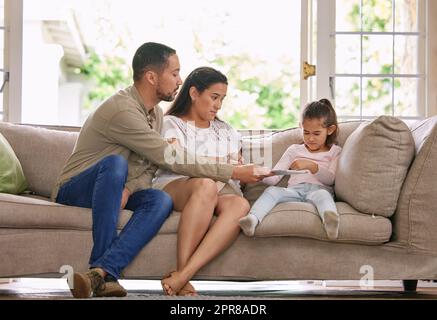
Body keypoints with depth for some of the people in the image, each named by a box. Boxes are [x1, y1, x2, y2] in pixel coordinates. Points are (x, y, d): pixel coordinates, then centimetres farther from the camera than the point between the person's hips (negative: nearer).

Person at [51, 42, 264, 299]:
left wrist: (128, 188, -22)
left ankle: (101, 270, -39)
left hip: (111, 190, 7)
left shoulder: (156, 113, 9)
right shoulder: (123, 110, -23)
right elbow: (173, 160, -24)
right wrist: (235, 173, -20)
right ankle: (106, 274, -40)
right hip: (73, 190, -7)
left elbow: (150, 166, 3)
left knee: (161, 200, -24)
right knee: (115, 163, -38)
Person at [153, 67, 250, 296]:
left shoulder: (226, 132, 30)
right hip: (173, 187, -4)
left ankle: (181, 276, -46)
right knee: (206, 185, -40)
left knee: (240, 205, -34)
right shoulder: (172, 124, 14)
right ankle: (182, 281, -42)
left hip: (220, 192, 4)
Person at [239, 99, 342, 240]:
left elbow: (330, 179, 2)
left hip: (318, 189, -3)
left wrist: (311, 166, -15)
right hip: (294, 190, 3)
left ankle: (329, 218, -72)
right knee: (271, 190, -28)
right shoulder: (294, 150, 26)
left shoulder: (335, 152, 19)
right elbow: (274, 178, 17)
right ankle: (252, 219, -54)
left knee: (322, 194, -38)